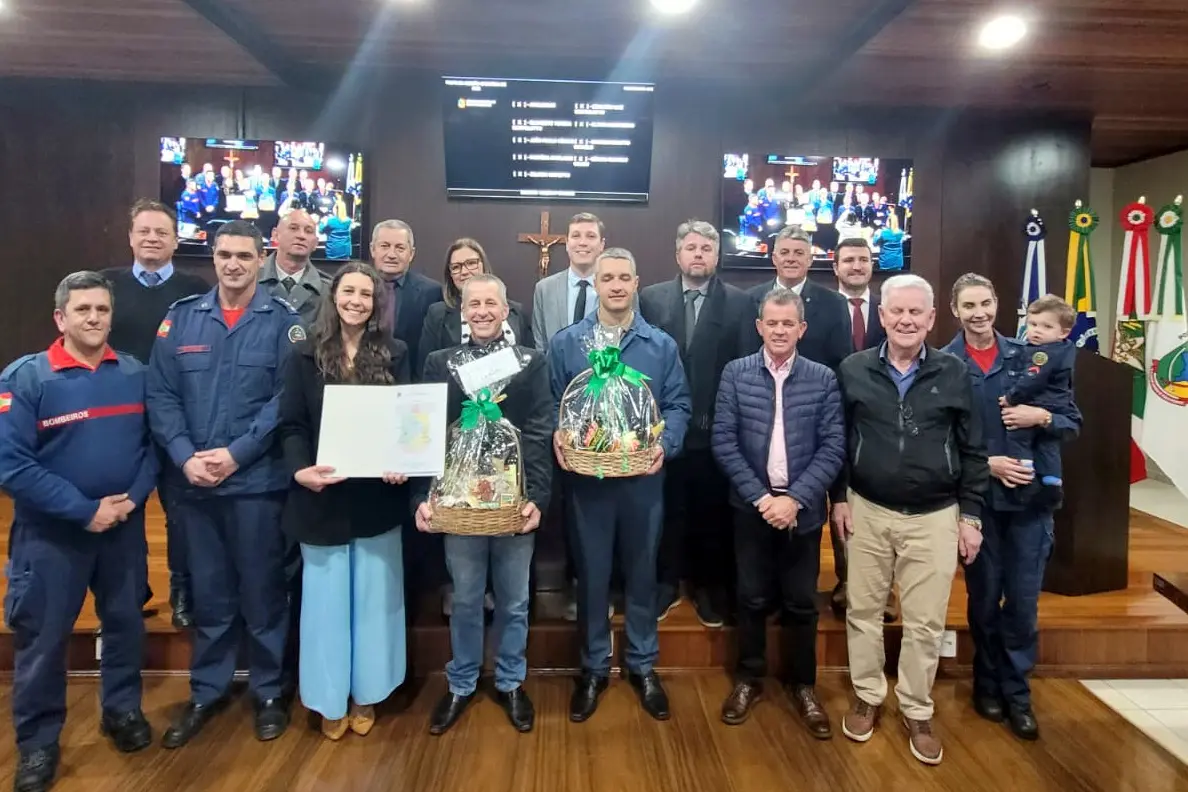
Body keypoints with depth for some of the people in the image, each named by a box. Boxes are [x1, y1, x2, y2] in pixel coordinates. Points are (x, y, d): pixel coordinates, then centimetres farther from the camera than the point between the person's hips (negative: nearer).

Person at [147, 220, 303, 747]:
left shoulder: (283, 320, -3)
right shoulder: (181, 318, 6)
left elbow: (287, 399, -9)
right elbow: (160, 395, 3)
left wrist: (236, 453, -15)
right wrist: (186, 456, -10)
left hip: (259, 479, -3)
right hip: (194, 480, 3)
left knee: (262, 590, 9)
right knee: (209, 592, 15)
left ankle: (269, 691, 26)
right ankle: (206, 691, 32)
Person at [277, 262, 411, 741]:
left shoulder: (394, 354, 2)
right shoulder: (305, 356, 1)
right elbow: (290, 425, -2)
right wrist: (300, 469, -21)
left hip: (378, 495, 1)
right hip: (322, 495, 0)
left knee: (374, 596, 11)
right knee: (326, 597, 10)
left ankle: (366, 694, 28)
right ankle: (329, 700, 26)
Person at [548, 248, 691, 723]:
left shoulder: (662, 345, 3)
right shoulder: (565, 343, 2)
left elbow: (678, 405, 2)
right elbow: (553, 404, 3)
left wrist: (665, 444, -15)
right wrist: (558, 438, -16)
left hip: (643, 475, 1)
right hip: (586, 475, 0)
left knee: (642, 571, 12)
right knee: (592, 573, 10)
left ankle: (643, 666, 30)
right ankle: (593, 667, 27)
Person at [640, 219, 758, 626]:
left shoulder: (739, 302, 1)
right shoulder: (651, 298, 4)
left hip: (717, 427, 0)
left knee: (713, 510, 10)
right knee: (667, 507, 11)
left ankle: (710, 587, 27)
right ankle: (667, 582, 27)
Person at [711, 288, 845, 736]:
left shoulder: (823, 379, -1)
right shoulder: (736, 373, -2)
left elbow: (833, 448, -5)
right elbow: (723, 441, -5)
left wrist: (795, 498, -15)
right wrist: (760, 496, -12)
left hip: (803, 507, 0)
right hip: (752, 505, 0)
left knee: (801, 602, 11)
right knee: (752, 598, 11)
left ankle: (802, 685, 29)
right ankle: (749, 679, 29)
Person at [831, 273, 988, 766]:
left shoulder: (954, 374, -2)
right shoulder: (853, 371, -2)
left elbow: (972, 450, 2)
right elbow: (838, 441, 5)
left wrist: (971, 514, 0)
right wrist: (839, 497, 2)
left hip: (934, 517, 0)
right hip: (867, 511, 1)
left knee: (925, 622, 8)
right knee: (863, 611, 11)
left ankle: (917, 712, 27)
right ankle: (868, 697, 31)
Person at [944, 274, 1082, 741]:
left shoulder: (1027, 356, 1)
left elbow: (1073, 423, 5)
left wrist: (1041, 417, -15)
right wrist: (986, 463, -15)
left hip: (1030, 496, 2)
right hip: (977, 499, -1)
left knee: (1023, 602, 7)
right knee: (984, 599, 13)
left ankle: (1016, 692, 26)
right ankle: (989, 683, 33)